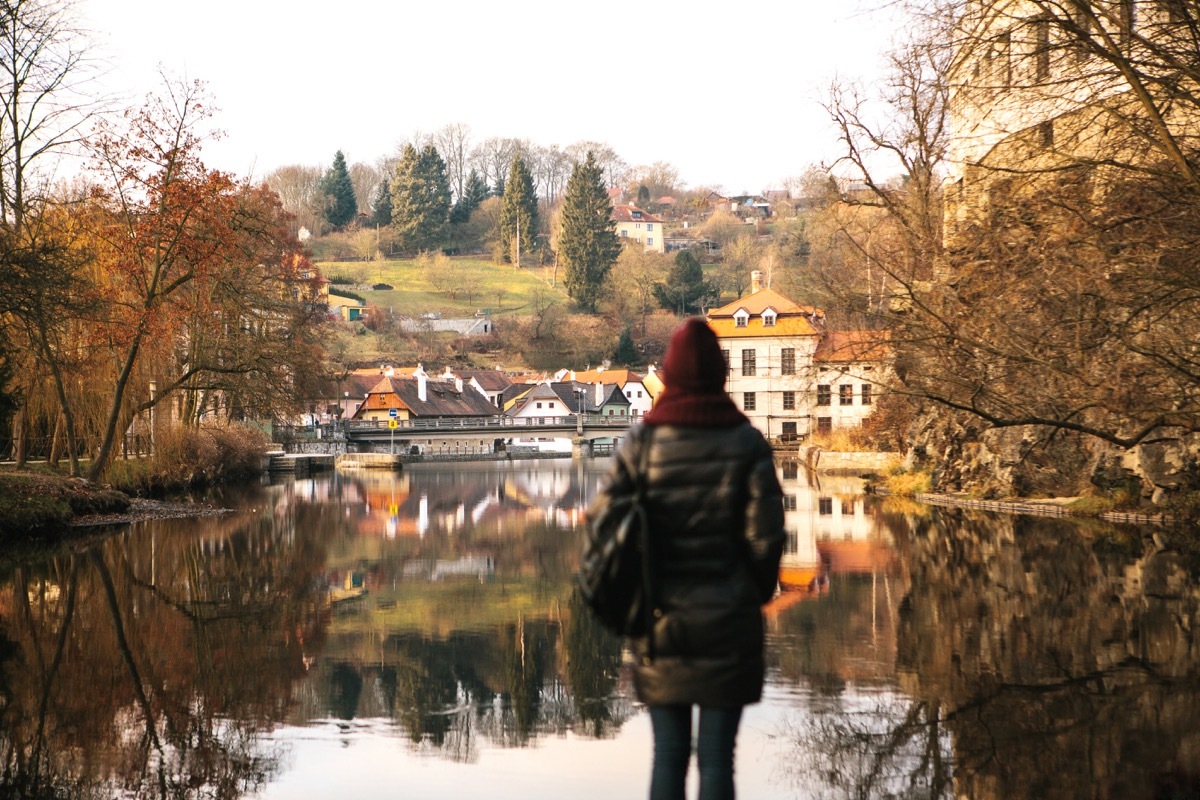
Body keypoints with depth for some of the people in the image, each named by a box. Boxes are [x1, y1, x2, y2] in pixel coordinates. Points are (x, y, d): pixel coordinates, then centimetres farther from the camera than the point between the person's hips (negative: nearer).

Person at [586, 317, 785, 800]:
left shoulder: (642, 441, -2)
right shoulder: (745, 442, -5)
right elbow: (765, 532, -8)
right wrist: (758, 592, 10)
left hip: (661, 621, 1)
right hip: (728, 620, -1)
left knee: (668, 754, 10)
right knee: (716, 755, 4)